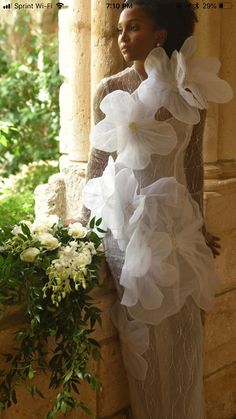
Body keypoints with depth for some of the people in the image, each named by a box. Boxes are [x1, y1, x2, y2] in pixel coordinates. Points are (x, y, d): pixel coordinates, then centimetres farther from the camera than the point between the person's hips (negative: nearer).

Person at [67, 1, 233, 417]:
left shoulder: (190, 92, 2)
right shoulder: (110, 90, 0)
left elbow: (193, 165, 8)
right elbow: (99, 159, 5)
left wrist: (198, 225, 12)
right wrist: (85, 220, 6)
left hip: (175, 218, 1)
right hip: (127, 217, -1)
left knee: (180, 327, 7)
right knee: (140, 326, 6)